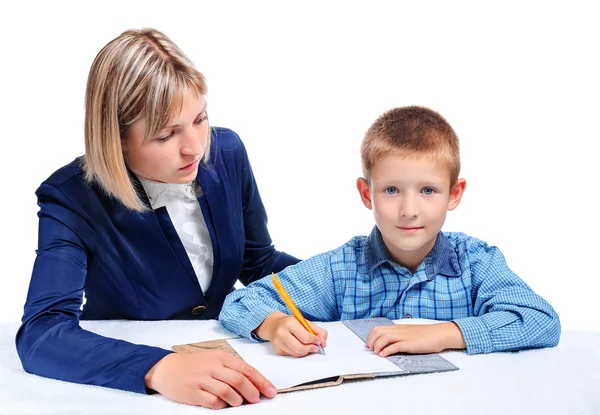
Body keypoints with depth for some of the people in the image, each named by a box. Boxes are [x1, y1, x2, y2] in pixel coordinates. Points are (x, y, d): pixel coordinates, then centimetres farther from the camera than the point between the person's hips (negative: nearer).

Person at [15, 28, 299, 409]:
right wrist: (161, 370, -44)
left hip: (225, 360, 4)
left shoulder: (227, 153, -6)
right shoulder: (71, 201, -18)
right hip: (129, 393, -3)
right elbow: (41, 333, -30)